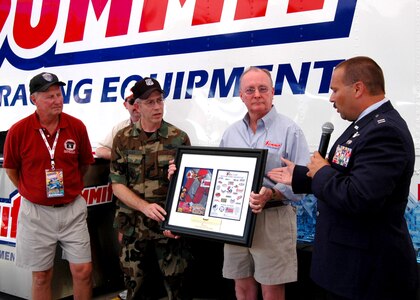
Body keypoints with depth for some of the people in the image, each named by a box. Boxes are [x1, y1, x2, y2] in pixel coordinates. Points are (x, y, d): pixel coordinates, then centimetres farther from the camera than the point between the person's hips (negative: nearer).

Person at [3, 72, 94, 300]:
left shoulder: (76, 126, -6)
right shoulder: (18, 131, -11)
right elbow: (11, 169, 5)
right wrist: (30, 193, 11)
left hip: (72, 209, 1)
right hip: (36, 212, -1)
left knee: (83, 271, 3)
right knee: (41, 276, 11)